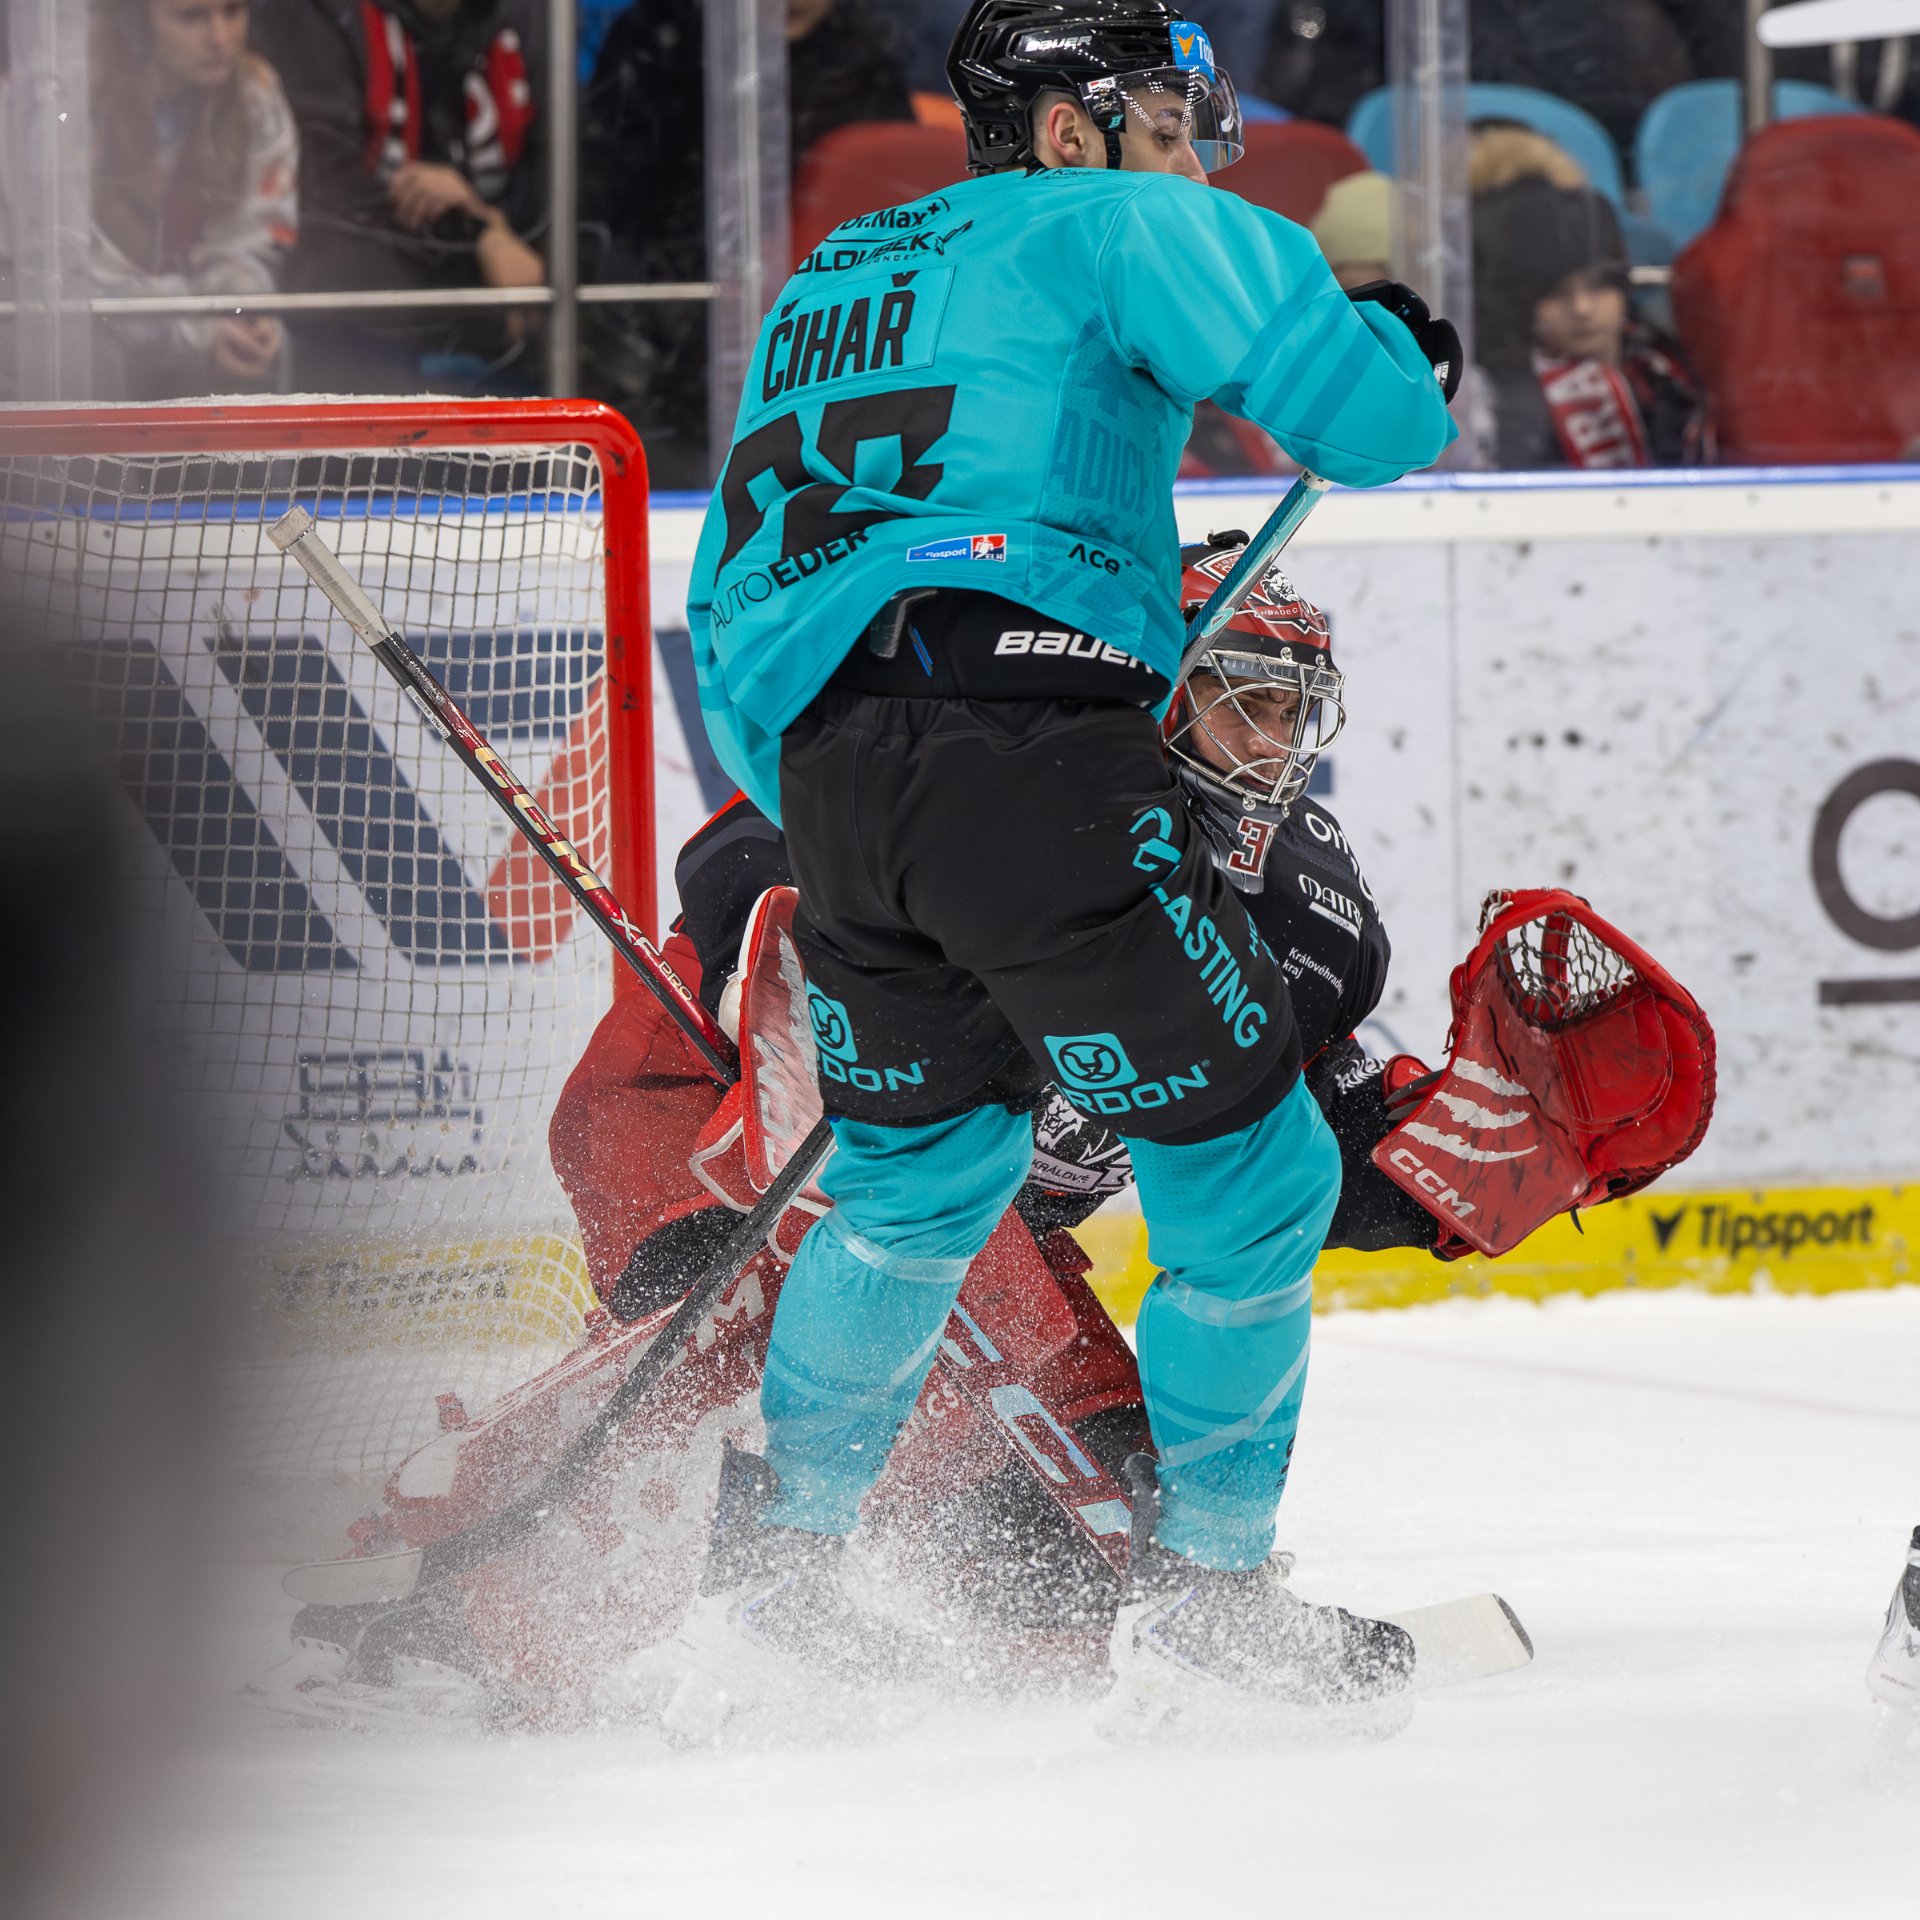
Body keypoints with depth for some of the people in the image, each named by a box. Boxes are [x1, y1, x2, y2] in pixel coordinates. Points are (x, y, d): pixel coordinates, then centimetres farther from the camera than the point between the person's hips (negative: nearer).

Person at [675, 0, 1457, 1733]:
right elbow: (1348, 407, -5)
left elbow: (732, 623, 29)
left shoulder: (820, 291, 29)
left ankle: (773, 1571, 25)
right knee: (1245, 1161, 5)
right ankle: (1203, 1590, 10)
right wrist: (1408, 364, 18)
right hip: (1034, 757, -8)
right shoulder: (1118, 229, 7)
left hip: (824, 767, 8)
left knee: (924, 1160, 27)